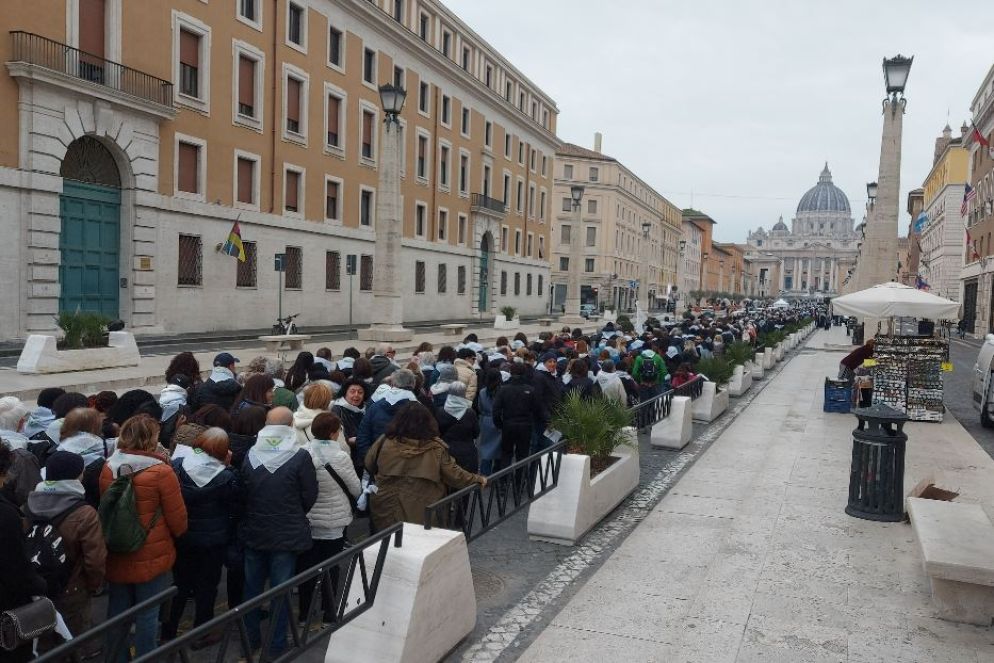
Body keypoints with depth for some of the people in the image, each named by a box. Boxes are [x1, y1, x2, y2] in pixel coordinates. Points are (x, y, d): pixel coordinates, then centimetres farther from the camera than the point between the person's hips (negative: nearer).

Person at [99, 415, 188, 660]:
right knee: (147, 614, 8)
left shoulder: (108, 468, -3)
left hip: (116, 554, 5)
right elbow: (177, 518, -12)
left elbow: (104, 509, 12)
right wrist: (178, 533, 9)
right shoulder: (161, 472, -20)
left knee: (117, 611, 17)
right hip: (151, 555, -5)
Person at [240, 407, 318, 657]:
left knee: (252, 586, 18)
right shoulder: (300, 457, -16)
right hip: (286, 533, -3)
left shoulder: (249, 455, -5)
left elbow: (241, 492, 4)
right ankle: (277, 645, 17)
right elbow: (310, 496, -9)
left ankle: (251, 638, 31)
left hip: (254, 531, 4)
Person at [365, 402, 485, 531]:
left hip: (387, 515, 1)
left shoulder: (385, 442, -10)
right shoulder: (436, 449, -12)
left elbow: (369, 466, 5)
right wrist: (477, 479, 11)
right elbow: (454, 475, -5)